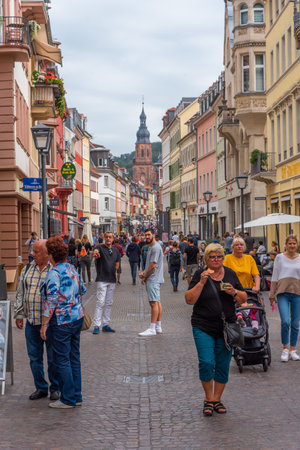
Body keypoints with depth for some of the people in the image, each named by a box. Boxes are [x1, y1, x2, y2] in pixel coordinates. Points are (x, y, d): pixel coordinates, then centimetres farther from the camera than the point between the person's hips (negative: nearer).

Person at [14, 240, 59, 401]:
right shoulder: (27, 269, 9)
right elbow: (20, 293, 15)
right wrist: (19, 314, 11)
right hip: (31, 322, 5)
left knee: (53, 358, 5)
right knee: (34, 357, 10)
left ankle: (55, 388, 19)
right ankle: (41, 388, 23)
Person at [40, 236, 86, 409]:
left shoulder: (54, 274, -18)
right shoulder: (72, 269, 6)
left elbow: (51, 301, -19)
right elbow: (81, 290, 17)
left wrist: (44, 324, -13)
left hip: (62, 322, -8)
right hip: (78, 317, 8)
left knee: (62, 360, 1)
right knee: (74, 357, 14)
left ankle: (68, 399, 6)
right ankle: (77, 396, 20)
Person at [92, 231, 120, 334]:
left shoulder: (116, 250, 12)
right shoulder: (100, 247, -6)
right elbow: (96, 251, -31)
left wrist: (112, 271, 5)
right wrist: (95, 254, -53)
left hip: (112, 280, 6)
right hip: (102, 280, -6)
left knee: (109, 303, 10)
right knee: (100, 302, -11)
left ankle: (106, 325, 17)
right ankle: (96, 326, -9)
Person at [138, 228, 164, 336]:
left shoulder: (156, 247, -15)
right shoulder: (151, 247, 19)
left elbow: (153, 266, -18)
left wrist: (145, 277, -8)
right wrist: (143, 273, 10)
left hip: (153, 279, -11)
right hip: (154, 279, 11)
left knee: (154, 302, -11)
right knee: (157, 302, 11)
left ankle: (152, 329, -13)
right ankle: (158, 327, 16)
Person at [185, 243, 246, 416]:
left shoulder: (230, 274, 8)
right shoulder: (200, 275, -1)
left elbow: (244, 299, 11)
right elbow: (189, 300, -8)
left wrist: (234, 292, -9)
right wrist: (202, 282, -18)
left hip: (226, 327, 3)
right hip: (203, 327, -3)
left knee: (223, 366, 5)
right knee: (206, 363, -12)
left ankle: (217, 399, 20)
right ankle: (209, 399, 7)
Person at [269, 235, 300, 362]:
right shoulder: (279, 257, 5)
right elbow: (274, 277, 8)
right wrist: (272, 294, 6)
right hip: (283, 293, -2)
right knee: (285, 322, -14)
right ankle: (285, 349, 1)